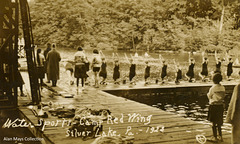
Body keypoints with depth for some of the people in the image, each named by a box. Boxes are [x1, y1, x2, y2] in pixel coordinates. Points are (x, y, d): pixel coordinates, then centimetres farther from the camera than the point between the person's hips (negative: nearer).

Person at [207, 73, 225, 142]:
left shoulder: (213, 88, -16)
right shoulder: (222, 88, 0)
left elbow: (209, 96, -5)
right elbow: (223, 96, 6)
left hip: (214, 106, -6)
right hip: (221, 105, 6)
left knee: (214, 122, 4)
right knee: (219, 122, 17)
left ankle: (215, 137, 10)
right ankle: (220, 136, 25)